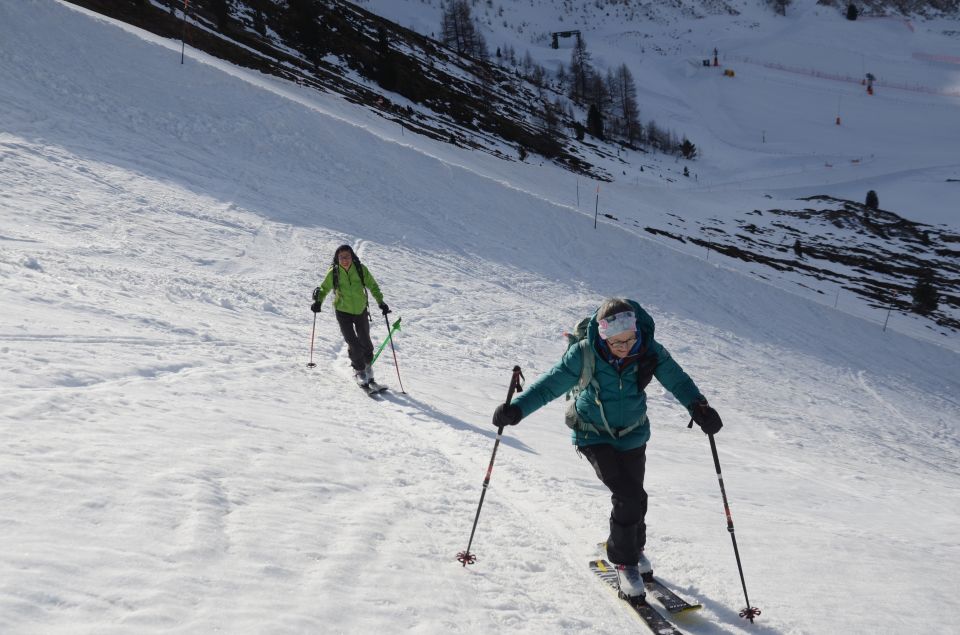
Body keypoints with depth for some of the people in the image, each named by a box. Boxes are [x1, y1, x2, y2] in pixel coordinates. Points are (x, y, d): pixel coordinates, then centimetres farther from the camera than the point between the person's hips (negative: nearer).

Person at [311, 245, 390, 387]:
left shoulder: (361, 269, -11)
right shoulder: (333, 272, -11)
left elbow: (372, 285, 0)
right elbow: (324, 288, 3)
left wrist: (381, 302, -11)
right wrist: (318, 301, -14)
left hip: (361, 310, 1)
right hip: (343, 311, -1)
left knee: (365, 341, 11)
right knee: (353, 344, -10)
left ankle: (367, 364, 40)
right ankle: (359, 370, 13)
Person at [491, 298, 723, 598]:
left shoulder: (650, 351, -18)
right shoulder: (584, 354, -24)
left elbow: (676, 379, -18)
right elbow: (549, 384, -19)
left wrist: (698, 406, -37)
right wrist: (516, 408, -30)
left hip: (632, 435, 3)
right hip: (594, 435, -3)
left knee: (635, 497, 13)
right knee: (628, 495, -17)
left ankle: (634, 547, 43)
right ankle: (624, 561, 4)